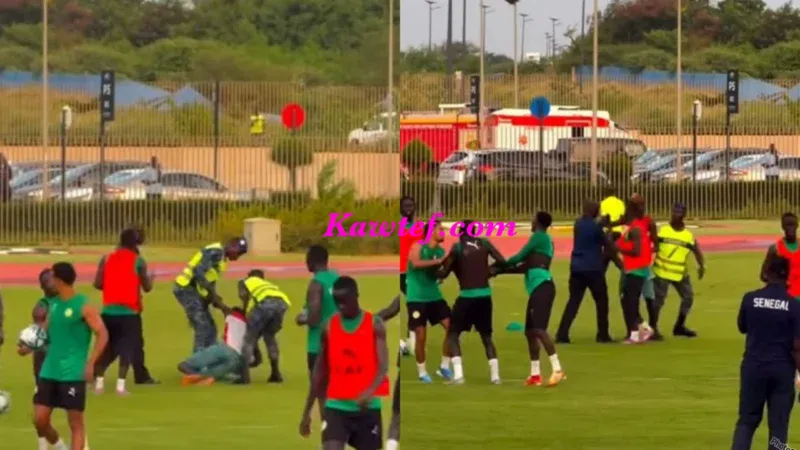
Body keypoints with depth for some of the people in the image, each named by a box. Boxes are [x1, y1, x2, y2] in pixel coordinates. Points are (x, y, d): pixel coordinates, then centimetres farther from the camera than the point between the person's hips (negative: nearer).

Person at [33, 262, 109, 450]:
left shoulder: (83, 306, -10)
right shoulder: (54, 304, 11)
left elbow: (102, 334, -14)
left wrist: (91, 363, -23)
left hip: (73, 373, -7)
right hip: (50, 372, 7)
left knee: (75, 421, -2)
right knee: (40, 419, 4)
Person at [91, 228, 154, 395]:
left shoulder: (106, 259, 5)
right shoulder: (138, 261, -2)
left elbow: (98, 284, -1)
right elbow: (147, 287, -1)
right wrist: (150, 278, 20)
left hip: (109, 311, 3)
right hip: (129, 312, -3)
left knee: (107, 347, 17)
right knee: (127, 348, 0)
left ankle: (99, 381, 13)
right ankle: (121, 384, -11)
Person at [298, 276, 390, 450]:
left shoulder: (375, 325, -3)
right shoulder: (329, 327, 4)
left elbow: (383, 367, -13)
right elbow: (319, 372, 12)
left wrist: (370, 391, -34)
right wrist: (307, 411, 11)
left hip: (367, 407, -1)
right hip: (336, 405, 1)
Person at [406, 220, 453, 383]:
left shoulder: (441, 251, 7)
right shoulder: (418, 247, -10)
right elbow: (415, 263, -28)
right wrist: (438, 261, -31)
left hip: (434, 296, 5)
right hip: (416, 298, -5)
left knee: (451, 326, -5)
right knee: (421, 336, -3)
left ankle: (444, 366, 7)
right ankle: (422, 372, 12)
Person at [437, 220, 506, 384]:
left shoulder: (457, 247, -6)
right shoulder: (484, 243, 5)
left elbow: (444, 273, -7)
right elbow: (502, 261, 1)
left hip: (467, 296, -4)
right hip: (485, 295, 4)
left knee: (453, 334, 8)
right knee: (486, 336, 18)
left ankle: (458, 374, -8)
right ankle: (495, 374, 7)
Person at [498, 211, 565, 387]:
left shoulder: (539, 236, -4)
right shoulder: (544, 240, 24)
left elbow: (520, 257, -5)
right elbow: (527, 266, 28)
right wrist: (502, 270, 27)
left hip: (541, 286, -10)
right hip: (538, 288, 10)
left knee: (538, 329, -19)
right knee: (530, 331, 10)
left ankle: (557, 370, -25)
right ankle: (535, 375, 12)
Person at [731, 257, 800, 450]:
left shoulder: (750, 298, -4)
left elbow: (742, 327, 13)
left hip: (754, 366, 1)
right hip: (782, 369, -1)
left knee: (747, 420, 11)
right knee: (778, 424, 5)